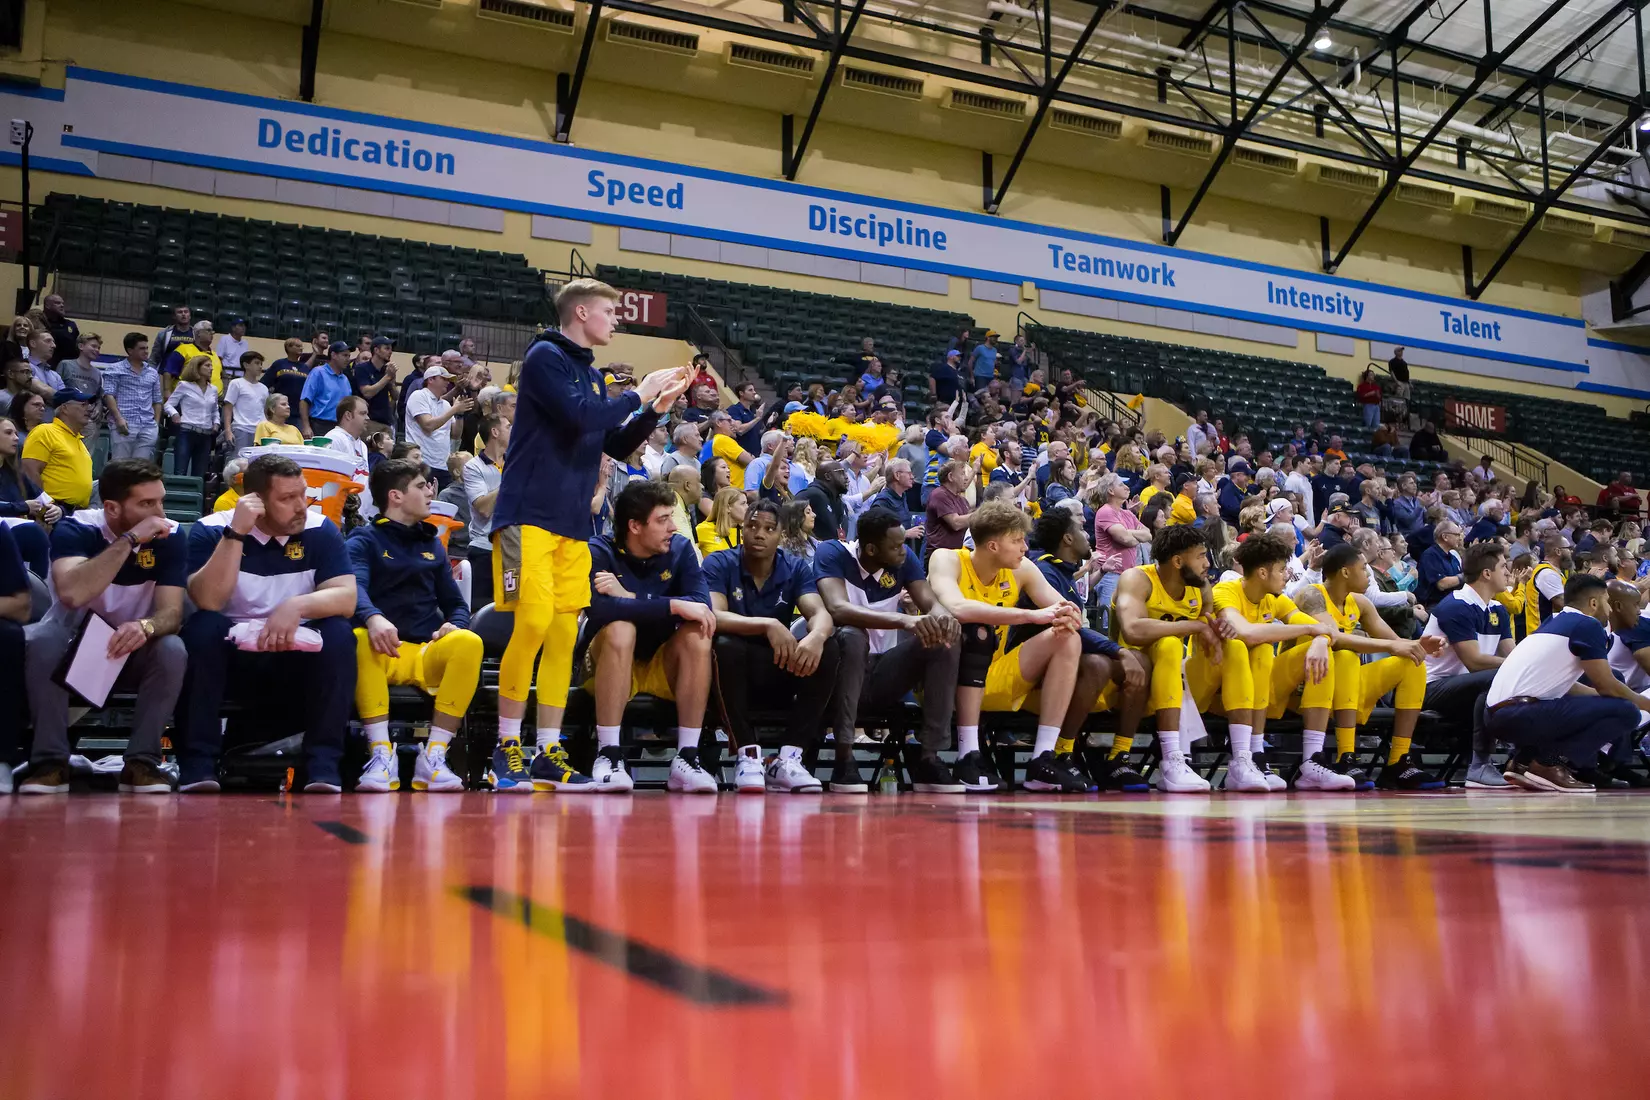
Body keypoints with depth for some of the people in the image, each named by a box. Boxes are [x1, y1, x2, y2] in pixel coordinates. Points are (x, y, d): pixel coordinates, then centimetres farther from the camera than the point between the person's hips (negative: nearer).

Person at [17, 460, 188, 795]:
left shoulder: (170, 537, -11)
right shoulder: (74, 529, -17)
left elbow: (171, 610, -19)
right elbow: (72, 593, -36)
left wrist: (144, 627, -43)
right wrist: (131, 539, -36)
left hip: (133, 651, 1)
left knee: (173, 650, -30)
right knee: (41, 641, -33)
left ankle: (141, 762, -21)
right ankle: (50, 761, -23)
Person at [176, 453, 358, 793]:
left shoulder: (320, 531, -4)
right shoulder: (210, 531, -7)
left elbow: (347, 598, -14)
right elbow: (208, 602, -22)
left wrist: (297, 606, -32)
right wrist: (236, 533, -27)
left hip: (296, 657, 1)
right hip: (229, 655, -1)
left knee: (339, 633, -26)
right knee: (202, 627, -30)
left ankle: (323, 764, -23)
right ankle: (198, 763, -24)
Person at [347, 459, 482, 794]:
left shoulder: (432, 545, 23)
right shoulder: (364, 540, 8)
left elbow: (456, 603, 20)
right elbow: (354, 587, -13)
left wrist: (455, 625, -5)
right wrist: (373, 618, -36)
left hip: (429, 654, 3)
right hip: (381, 651, -3)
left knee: (469, 642, -28)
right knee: (359, 640, -36)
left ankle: (433, 757, -27)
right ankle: (382, 755, -32)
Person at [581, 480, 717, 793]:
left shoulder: (680, 549, -3)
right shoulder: (599, 552, -12)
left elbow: (702, 606, -20)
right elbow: (599, 609, -32)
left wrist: (630, 598, -27)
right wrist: (673, 605, -33)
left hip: (664, 666, 3)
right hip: (609, 666, -3)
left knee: (697, 633, -26)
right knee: (620, 628, -33)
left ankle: (686, 757, -26)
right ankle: (609, 756, -32)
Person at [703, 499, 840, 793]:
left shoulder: (796, 568, 0)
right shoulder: (719, 564, -9)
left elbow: (820, 612, -16)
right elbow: (713, 616, -26)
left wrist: (816, 636, -42)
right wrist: (768, 625, -41)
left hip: (780, 671, 3)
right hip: (734, 669, -3)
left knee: (827, 649, -24)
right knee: (724, 645, -35)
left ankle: (788, 760, -25)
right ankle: (748, 755, -28)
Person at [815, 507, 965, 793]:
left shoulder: (904, 559, 1)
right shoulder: (832, 554, -14)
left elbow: (931, 602, -8)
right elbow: (838, 609, -31)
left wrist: (943, 616, -35)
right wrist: (905, 620, -43)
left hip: (885, 675, 5)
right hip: (841, 671, -4)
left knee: (944, 641, -17)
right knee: (852, 636, -35)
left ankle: (928, 759, -12)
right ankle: (844, 761, -28)